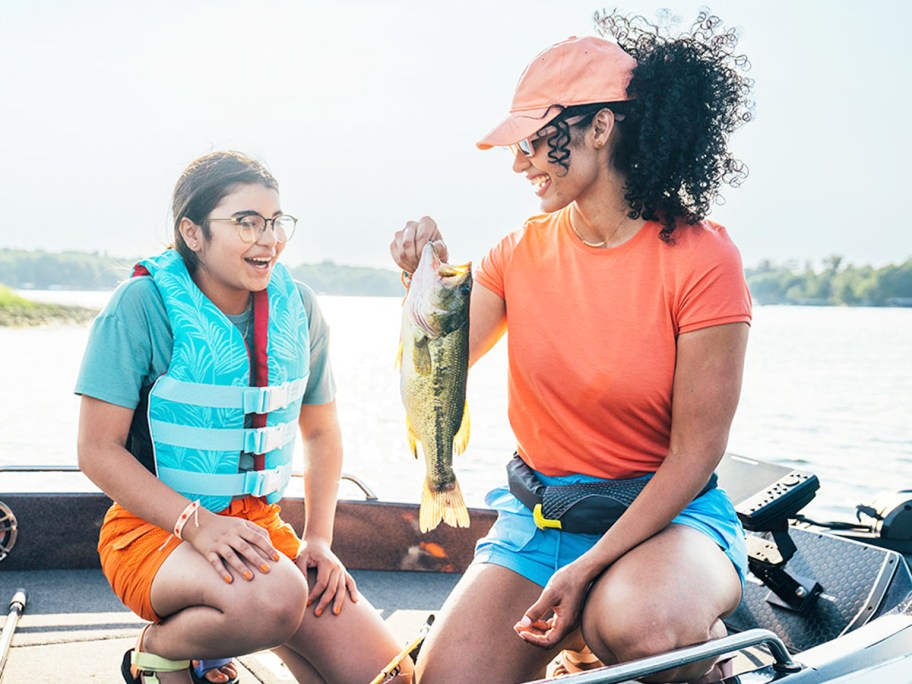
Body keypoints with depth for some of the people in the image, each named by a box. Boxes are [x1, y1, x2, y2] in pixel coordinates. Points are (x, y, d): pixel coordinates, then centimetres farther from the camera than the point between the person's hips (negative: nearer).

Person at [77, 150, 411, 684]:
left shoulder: (297, 308, 1)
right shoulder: (145, 304, -13)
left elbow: (322, 433, 12)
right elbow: (99, 450, -13)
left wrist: (318, 540, 1)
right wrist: (196, 522, -24)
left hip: (259, 525, 5)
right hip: (157, 527, -5)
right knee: (272, 595, -37)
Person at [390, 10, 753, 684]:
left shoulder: (700, 256, -12)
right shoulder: (522, 251, 2)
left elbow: (696, 452, -13)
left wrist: (588, 569, -20)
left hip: (668, 511, -4)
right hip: (538, 517, 4)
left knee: (634, 623, -37)